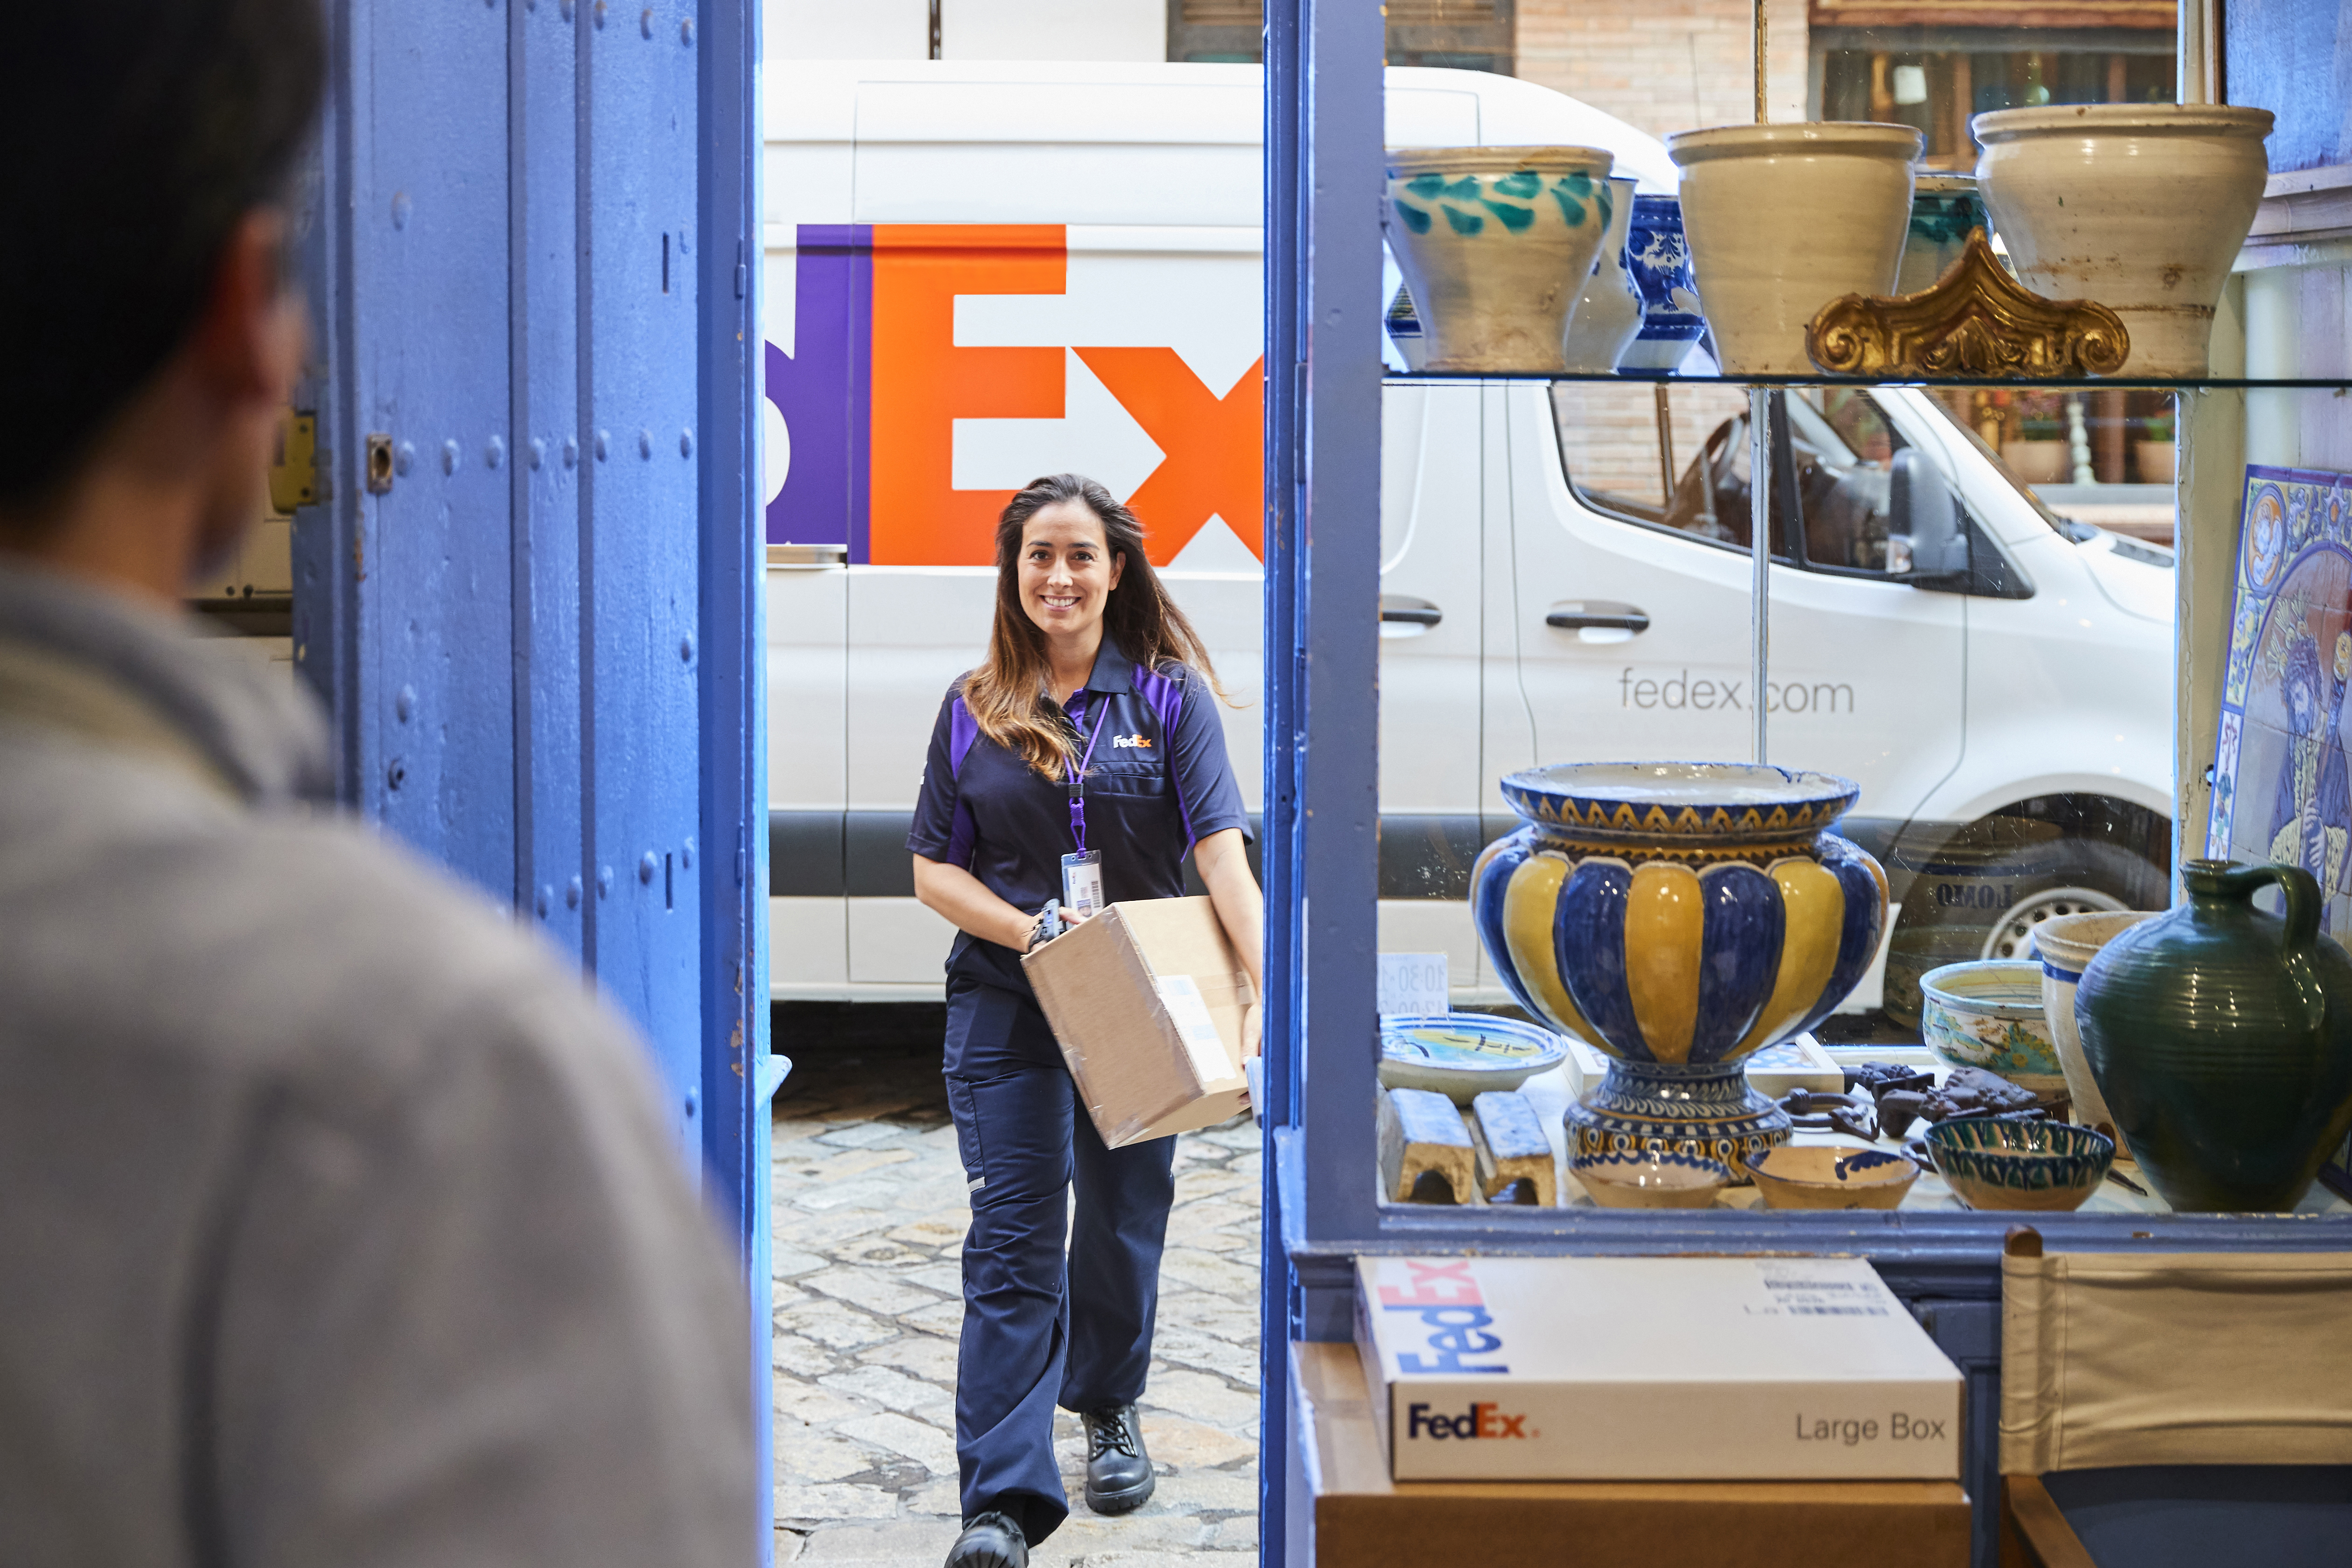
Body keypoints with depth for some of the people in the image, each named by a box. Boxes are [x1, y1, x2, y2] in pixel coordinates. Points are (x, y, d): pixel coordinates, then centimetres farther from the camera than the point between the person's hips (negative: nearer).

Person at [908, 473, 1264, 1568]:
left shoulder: (1171, 699, -1)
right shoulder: (974, 709, 4)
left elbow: (1223, 851, -11)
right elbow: (934, 868, 5)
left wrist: (1268, 984, -25)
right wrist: (1029, 929, -14)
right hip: (1006, 1006, 0)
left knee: (1123, 1223, 14)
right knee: (1013, 1241, -7)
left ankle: (1108, 1408, 41)